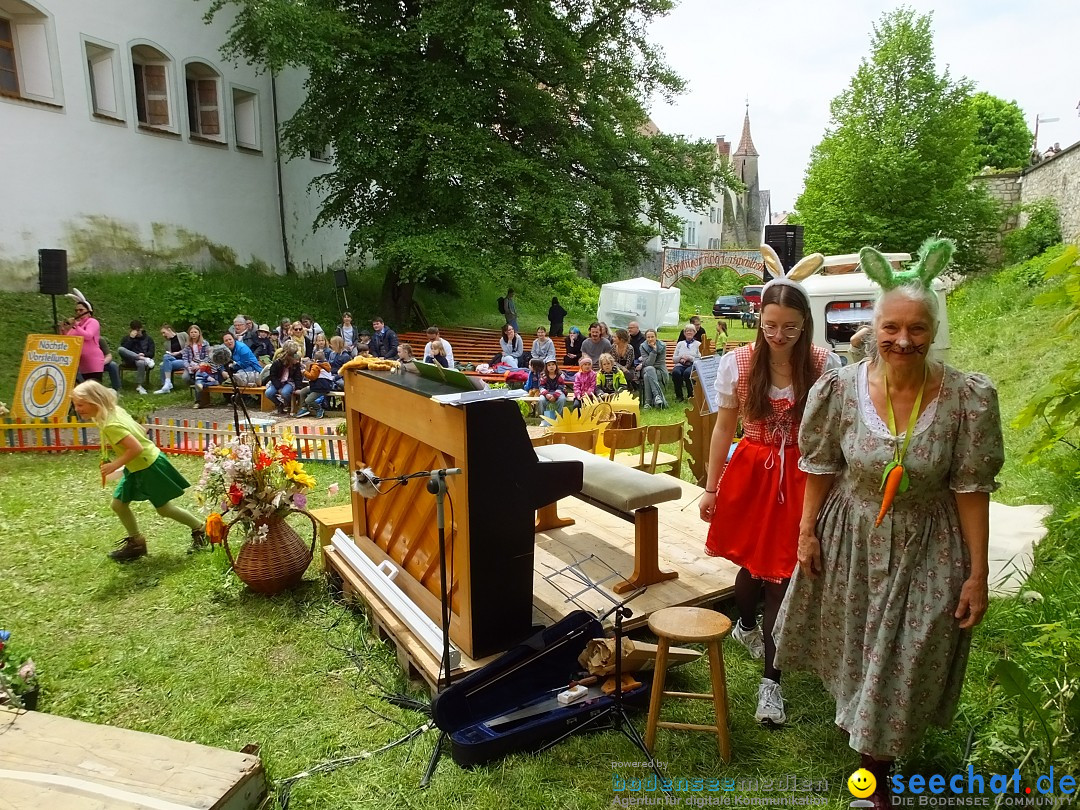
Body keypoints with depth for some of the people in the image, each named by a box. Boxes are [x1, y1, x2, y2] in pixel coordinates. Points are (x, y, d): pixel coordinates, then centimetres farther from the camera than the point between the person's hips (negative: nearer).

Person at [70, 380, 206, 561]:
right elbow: (139, 430, 10)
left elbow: (136, 448, -34)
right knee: (118, 504, 13)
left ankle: (200, 529, 24)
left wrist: (115, 465, -24)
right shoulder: (115, 411, -1)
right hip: (137, 467, 10)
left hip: (149, 467, -10)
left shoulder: (111, 425, -28)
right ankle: (136, 542, 27)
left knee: (164, 508, 6)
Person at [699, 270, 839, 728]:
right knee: (753, 562, 13)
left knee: (781, 572, 0)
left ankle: (770, 682, 11)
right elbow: (724, 428, 2)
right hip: (750, 473, 1)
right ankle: (746, 626, 48)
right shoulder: (737, 363, -6)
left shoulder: (825, 367, -8)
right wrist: (711, 488, 5)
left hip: (801, 479, -1)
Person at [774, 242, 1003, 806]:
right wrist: (808, 531, 0)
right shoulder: (842, 388, -15)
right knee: (851, 644, 24)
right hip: (849, 539, 2)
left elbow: (971, 489, -12)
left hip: (924, 551, -1)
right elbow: (821, 467, -3)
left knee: (901, 663, 10)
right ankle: (855, 710, 59)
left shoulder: (968, 398, -18)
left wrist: (977, 574, -10)